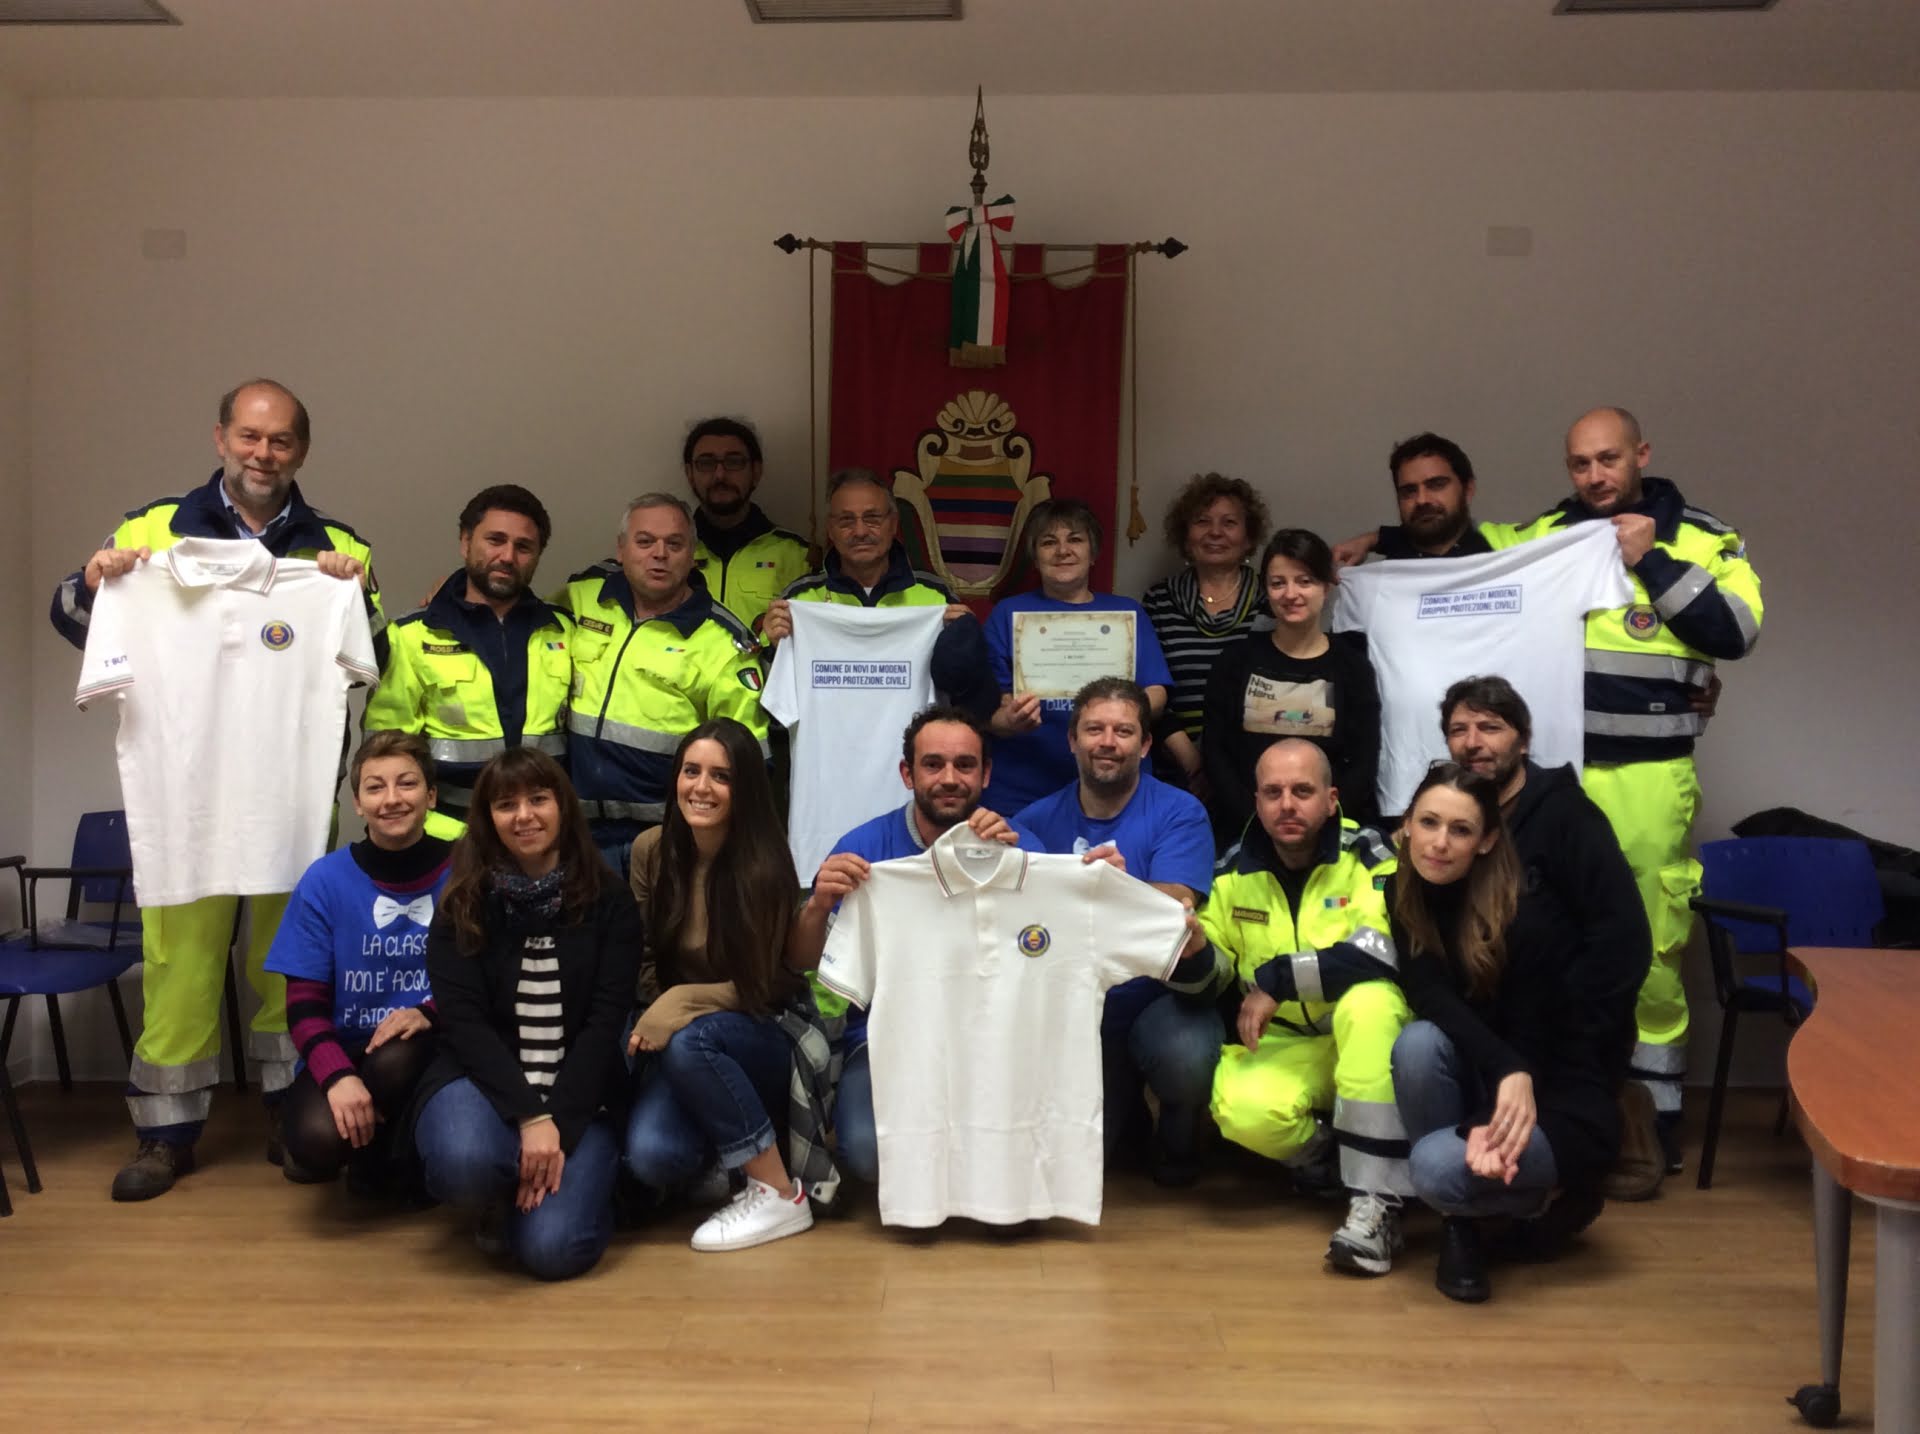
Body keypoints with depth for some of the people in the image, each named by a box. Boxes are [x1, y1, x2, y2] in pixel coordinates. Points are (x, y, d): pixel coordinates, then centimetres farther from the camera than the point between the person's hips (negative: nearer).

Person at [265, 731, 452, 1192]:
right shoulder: (325, 881, -5)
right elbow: (304, 1002, -6)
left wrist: (430, 1012, -23)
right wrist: (337, 1075, -23)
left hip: (425, 1050, 0)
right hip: (343, 1050, 1)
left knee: (395, 1059, -36)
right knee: (320, 1137, -30)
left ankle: (381, 1163, -1)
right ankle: (325, 1150, 11)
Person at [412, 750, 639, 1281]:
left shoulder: (609, 900, 0)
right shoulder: (463, 904, 1)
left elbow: (606, 1022, -6)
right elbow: (463, 1021, -8)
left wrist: (558, 1124, -18)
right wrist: (529, 1117, -21)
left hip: (578, 1096, 0)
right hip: (483, 1081, 0)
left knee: (552, 1249, -24)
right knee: (466, 1161, -36)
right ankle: (500, 1198, 3)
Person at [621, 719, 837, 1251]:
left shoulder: (764, 865, -17)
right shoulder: (651, 851, -3)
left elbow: (762, 986, -11)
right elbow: (644, 960, 5)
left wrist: (681, 1005, -25)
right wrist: (649, 1021, -14)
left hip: (768, 1040, -3)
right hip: (679, 1043, 3)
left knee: (690, 1039, -36)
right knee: (651, 1156, -25)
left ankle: (779, 1192, -20)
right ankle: (721, 1152, 11)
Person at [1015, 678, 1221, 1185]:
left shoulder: (1179, 813, -7)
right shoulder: (1039, 820, 1)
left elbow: (1172, 907, -21)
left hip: (1159, 999, -3)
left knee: (1187, 1056, -33)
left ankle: (1176, 1143, 3)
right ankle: (1127, 1111, 30)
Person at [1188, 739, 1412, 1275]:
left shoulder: (1369, 858, -10)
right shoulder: (1236, 869, 3)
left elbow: (1385, 947, -27)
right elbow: (1214, 970, 10)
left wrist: (1275, 978, -25)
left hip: (1365, 1035, -2)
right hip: (1282, 1044, 2)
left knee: (1369, 1000, -37)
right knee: (1244, 1111, -31)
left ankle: (1376, 1198, -28)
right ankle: (1324, 1159, 4)